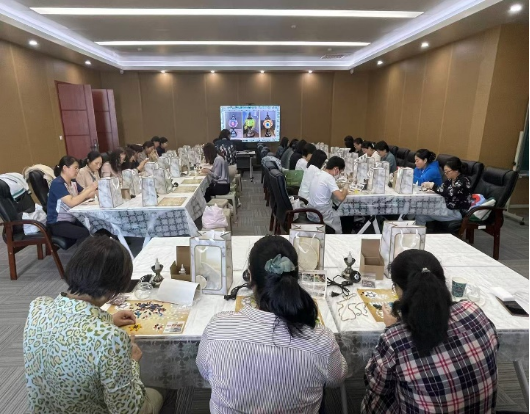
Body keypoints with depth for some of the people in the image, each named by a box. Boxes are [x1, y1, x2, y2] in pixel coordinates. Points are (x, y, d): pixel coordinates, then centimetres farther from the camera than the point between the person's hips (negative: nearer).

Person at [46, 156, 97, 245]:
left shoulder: (73, 182, 8)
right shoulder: (57, 184, -16)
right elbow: (72, 202, -28)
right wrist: (90, 189, -25)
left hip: (72, 219, 7)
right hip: (57, 224, -7)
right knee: (85, 233, -30)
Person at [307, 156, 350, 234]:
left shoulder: (318, 175, 7)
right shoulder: (329, 178, -17)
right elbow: (341, 198, -23)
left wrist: (341, 190, 12)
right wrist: (345, 189, -3)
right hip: (322, 215, -8)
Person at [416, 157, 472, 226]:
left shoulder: (463, 181, -16)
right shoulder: (451, 180, 10)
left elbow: (448, 193, -29)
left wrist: (432, 186, -24)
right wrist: (430, 186, -12)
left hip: (458, 212, -8)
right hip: (448, 208, 8)